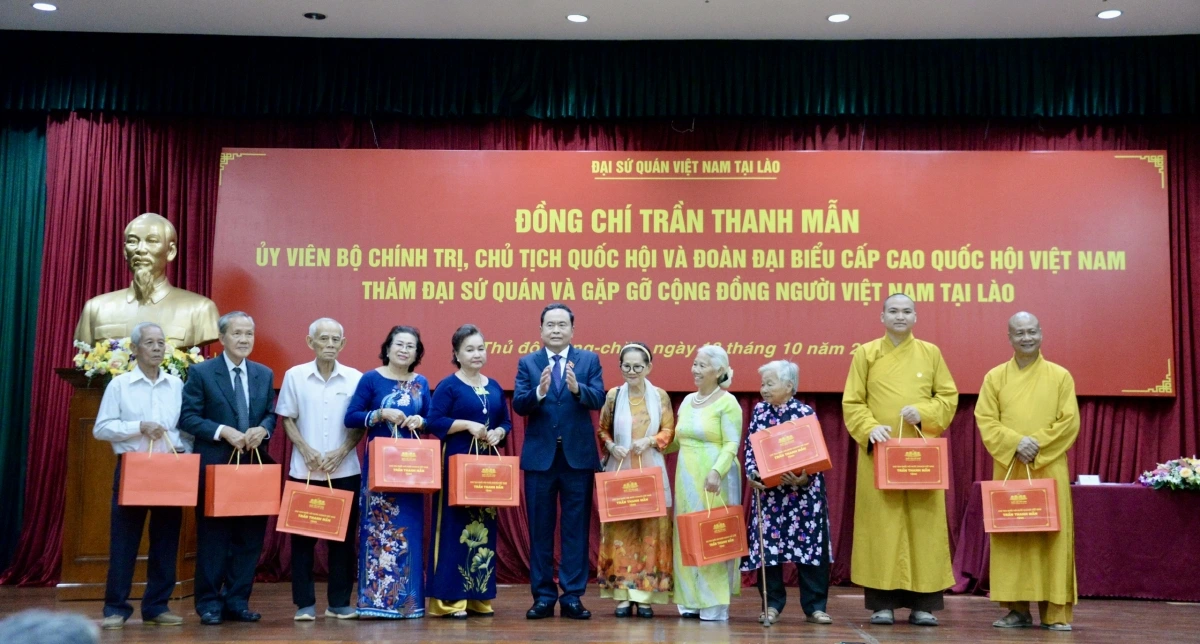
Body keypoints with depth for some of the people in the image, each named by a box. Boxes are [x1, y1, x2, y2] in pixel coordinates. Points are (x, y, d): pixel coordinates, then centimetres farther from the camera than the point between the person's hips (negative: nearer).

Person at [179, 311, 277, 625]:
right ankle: (209, 602, 12)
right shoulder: (201, 372, -2)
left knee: (249, 536, 6)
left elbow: (271, 414, 13)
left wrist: (263, 429, -9)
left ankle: (238, 600, 16)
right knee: (213, 536, 2)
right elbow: (187, 417, -7)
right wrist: (223, 431, -18)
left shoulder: (265, 374, 12)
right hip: (215, 464, -4)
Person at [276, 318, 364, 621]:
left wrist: (341, 452, -10)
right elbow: (288, 420, 3)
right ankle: (304, 603, 11)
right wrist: (306, 450, -10)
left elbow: (361, 424, 4)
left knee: (343, 536, 5)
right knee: (302, 535, 3)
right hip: (304, 470, 0)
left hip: (344, 470, 1)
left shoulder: (355, 378, 1)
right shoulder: (294, 376, 0)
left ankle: (339, 602, 13)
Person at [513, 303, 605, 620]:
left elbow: (599, 400, -10)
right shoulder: (527, 363, 4)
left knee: (576, 529, 4)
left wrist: (577, 388, -30)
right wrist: (539, 391, -27)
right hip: (539, 456, 1)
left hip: (578, 455, 0)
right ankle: (543, 595, 15)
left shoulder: (589, 360, 3)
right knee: (540, 529, 7)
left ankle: (572, 596, 12)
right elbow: (518, 404, -7)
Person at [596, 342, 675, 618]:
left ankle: (645, 594, 5)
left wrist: (649, 441, -14)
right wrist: (611, 446, -11)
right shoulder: (613, 395, 3)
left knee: (651, 529, 0)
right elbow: (602, 430, 8)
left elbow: (669, 431, 3)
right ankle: (623, 594, 4)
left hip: (651, 471, 0)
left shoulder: (660, 396, 3)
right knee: (619, 528, -1)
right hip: (619, 471, 0)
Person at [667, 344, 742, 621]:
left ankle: (715, 603, 1)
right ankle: (692, 600, 14)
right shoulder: (688, 401, 14)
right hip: (687, 478, 7)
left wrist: (716, 471, -26)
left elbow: (732, 444, -14)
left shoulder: (727, 402, -7)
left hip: (714, 478, -7)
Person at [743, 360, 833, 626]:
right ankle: (772, 604, 15)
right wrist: (751, 473, -9)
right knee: (767, 546, 3)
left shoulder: (805, 413, -6)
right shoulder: (759, 411, 6)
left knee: (810, 544, 0)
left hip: (803, 492, -3)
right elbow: (750, 447, 7)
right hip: (767, 491, 3)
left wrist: (803, 478, -24)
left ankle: (814, 606, 10)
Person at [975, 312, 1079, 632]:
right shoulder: (995, 377, 7)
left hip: (1049, 468, -1)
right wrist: (1015, 442, -15)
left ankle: (1056, 611, 4)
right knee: (1010, 536, 2)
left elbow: (1069, 423, -1)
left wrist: (1037, 444, -12)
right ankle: (1017, 608, 9)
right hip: (1008, 468, 1)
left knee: (1053, 536, -2)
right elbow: (986, 422, 0)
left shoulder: (1060, 376, 5)